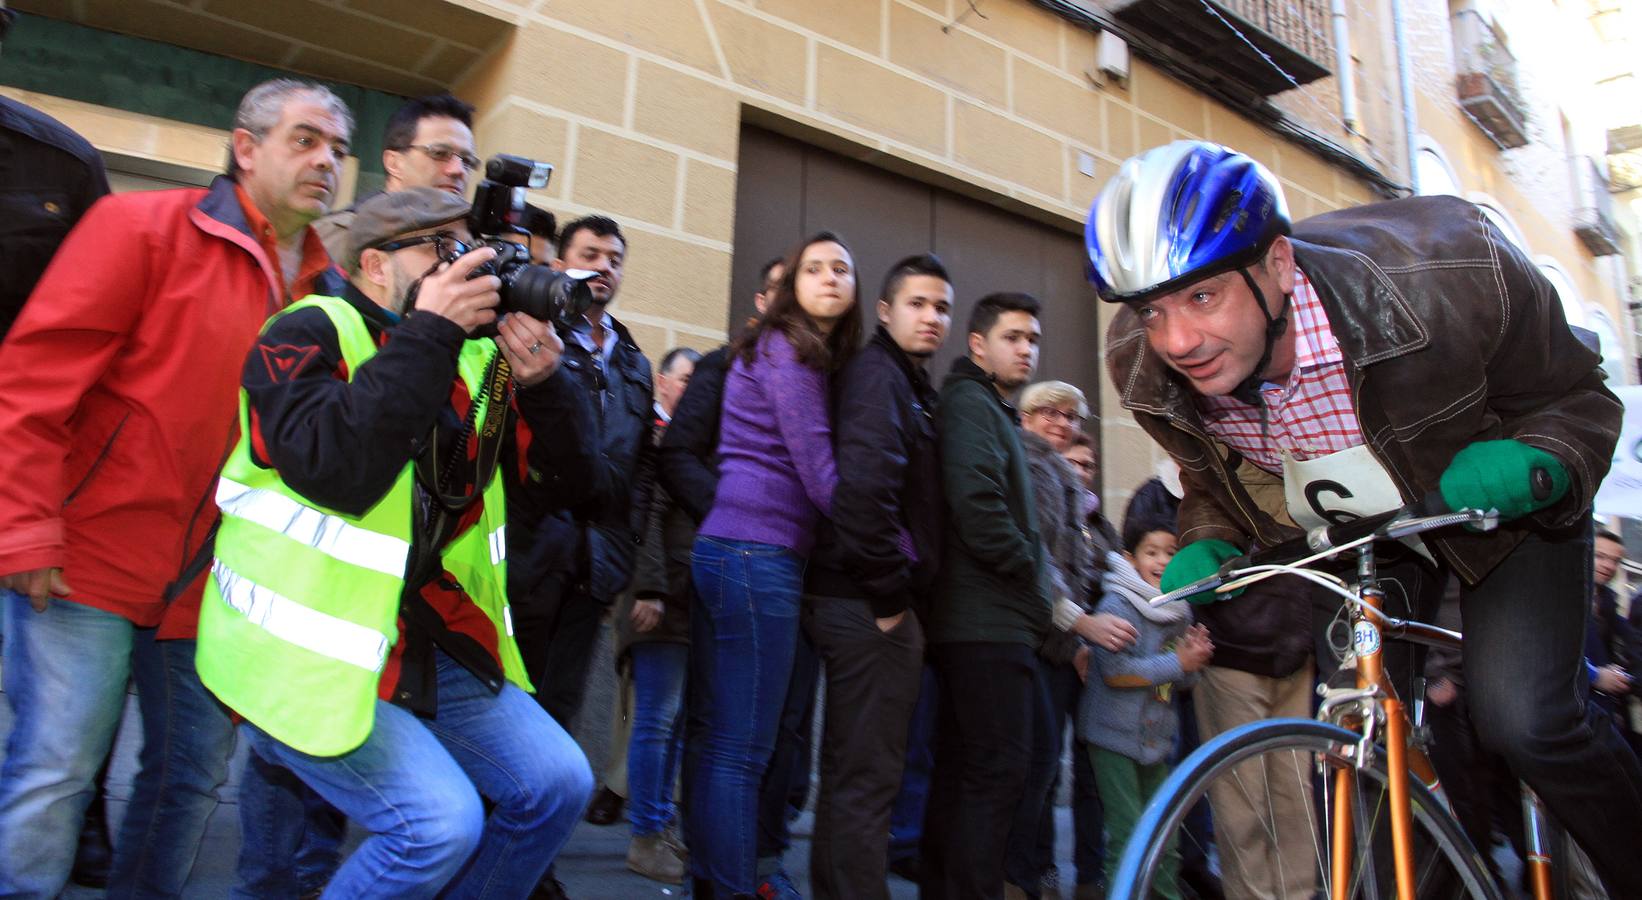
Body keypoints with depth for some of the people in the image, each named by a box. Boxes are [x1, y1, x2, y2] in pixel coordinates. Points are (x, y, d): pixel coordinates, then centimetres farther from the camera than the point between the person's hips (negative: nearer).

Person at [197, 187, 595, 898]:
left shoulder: (479, 357, 9)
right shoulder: (310, 334, -9)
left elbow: (561, 480, 4)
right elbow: (334, 468, -29)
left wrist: (541, 382, -13)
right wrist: (427, 334, -25)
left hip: (429, 645, 7)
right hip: (309, 648, -6)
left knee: (557, 785, 0)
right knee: (441, 821, -20)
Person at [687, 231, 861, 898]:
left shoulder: (803, 354, 21)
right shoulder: (786, 350, -6)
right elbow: (820, 474, -13)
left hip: (722, 547, 9)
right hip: (758, 557, -9)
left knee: (719, 740, 13)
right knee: (743, 749, -5)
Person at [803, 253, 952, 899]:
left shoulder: (907, 384, 19)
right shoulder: (878, 375, -11)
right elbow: (864, 489, -26)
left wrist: (900, 594, 11)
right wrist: (891, 597, -19)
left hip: (857, 602, 10)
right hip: (872, 605, -10)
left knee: (850, 770, 19)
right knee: (869, 776, -3)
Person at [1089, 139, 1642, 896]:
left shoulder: (1445, 269, -34)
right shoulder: (1144, 369, -24)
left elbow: (1575, 395, -16)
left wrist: (1532, 466, -37)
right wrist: (1204, 550, -22)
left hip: (1498, 513, -3)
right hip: (1345, 538, 3)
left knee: (1524, 723, -17)